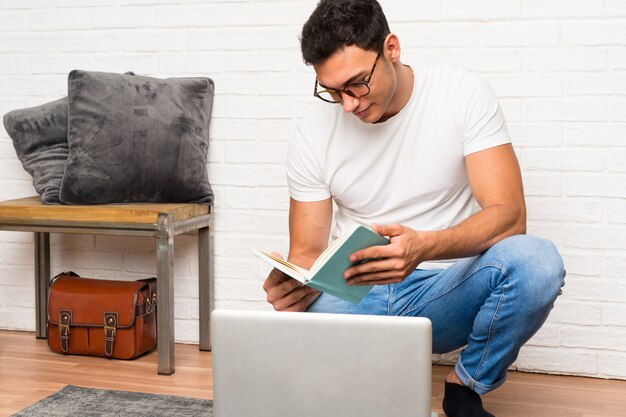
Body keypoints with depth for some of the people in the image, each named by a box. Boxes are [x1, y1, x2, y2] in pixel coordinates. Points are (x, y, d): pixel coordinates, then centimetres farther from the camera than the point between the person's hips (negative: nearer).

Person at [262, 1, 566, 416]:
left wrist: (423, 247, -37)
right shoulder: (313, 134, -4)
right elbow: (307, 252, 1)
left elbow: (509, 214, -17)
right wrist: (293, 286, -25)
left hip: (446, 289, 0)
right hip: (357, 297, 0)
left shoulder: (462, 93, -9)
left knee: (536, 261, -32)